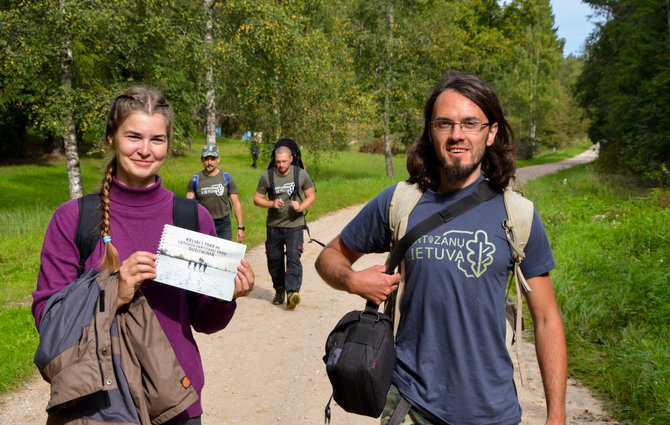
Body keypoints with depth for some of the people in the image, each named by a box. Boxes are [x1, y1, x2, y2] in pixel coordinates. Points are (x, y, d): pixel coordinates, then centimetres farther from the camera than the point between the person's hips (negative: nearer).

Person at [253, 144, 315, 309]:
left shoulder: (301, 174, -2)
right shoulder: (267, 176, -2)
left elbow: (311, 196, 6)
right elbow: (257, 199, 4)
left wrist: (300, 207, -14)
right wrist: (272, 204, -15)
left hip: (294, 224, -2)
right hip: (274, 226, 2)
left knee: (293, 257, -16)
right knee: (274, 259, 9)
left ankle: (292, 292, -20)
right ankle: (279, 290, 29)